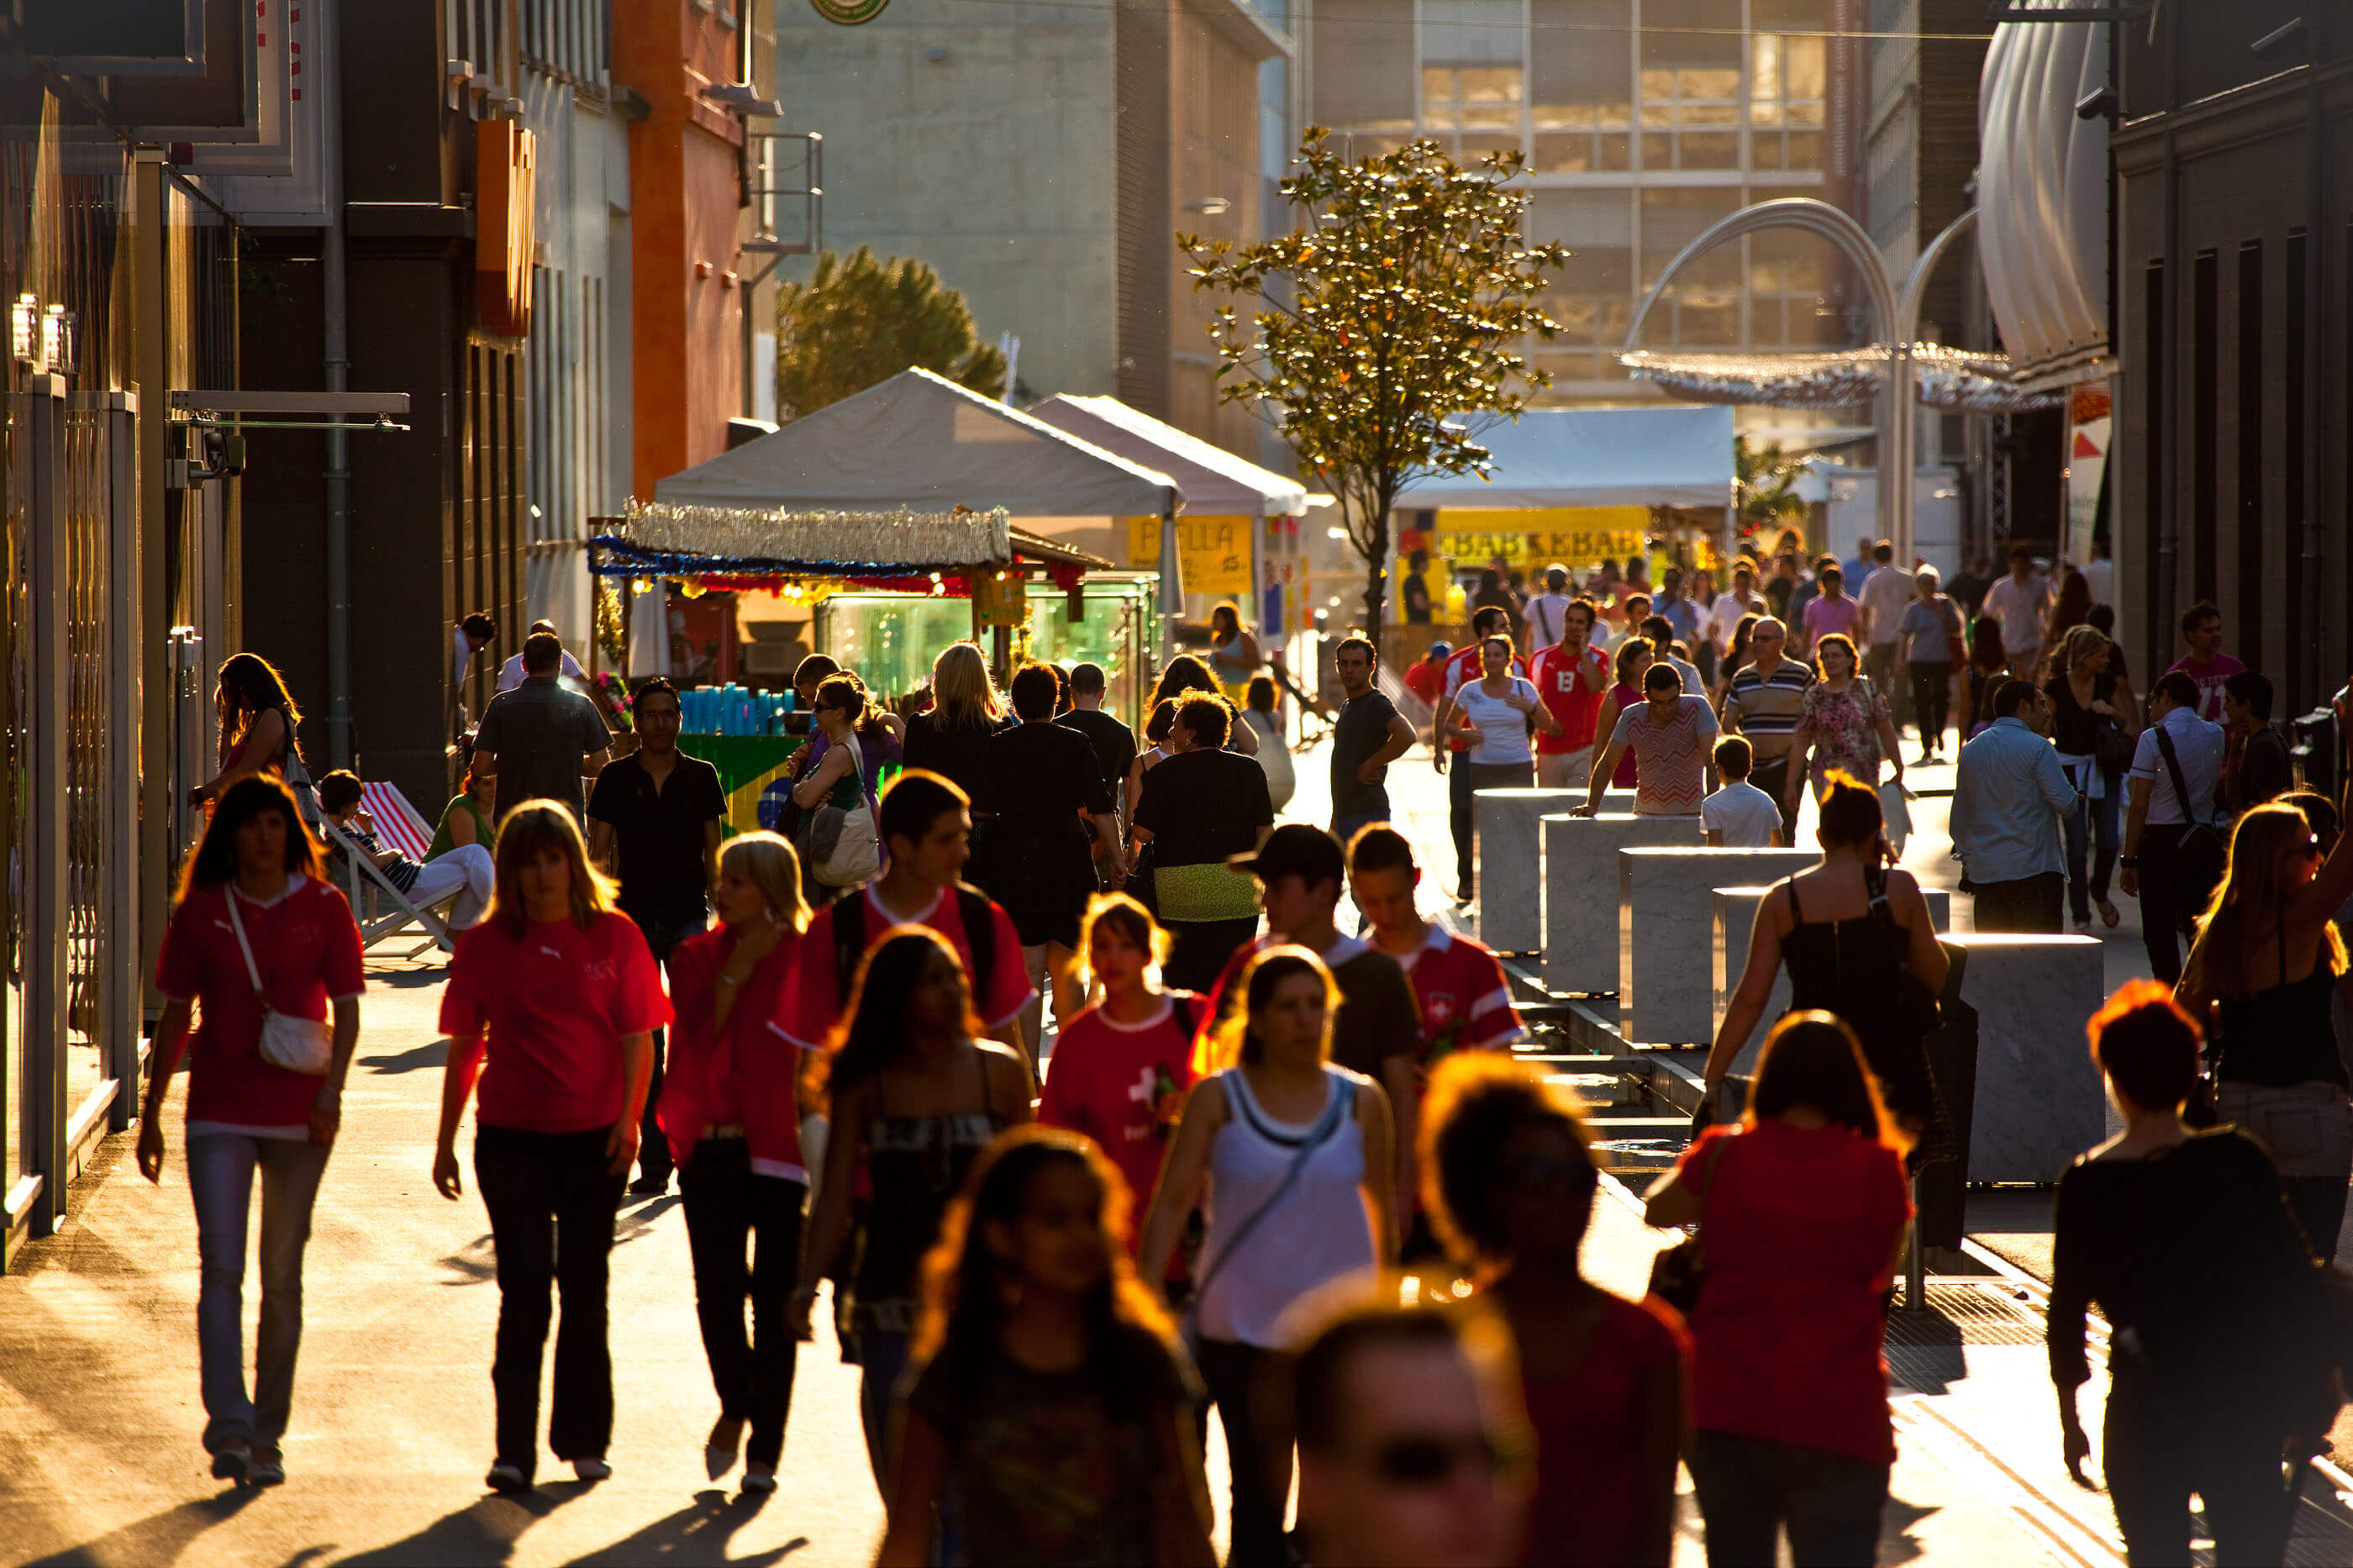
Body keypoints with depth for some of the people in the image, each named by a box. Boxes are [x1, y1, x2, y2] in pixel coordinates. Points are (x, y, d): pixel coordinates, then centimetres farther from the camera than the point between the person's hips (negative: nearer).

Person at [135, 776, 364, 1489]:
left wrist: (331, 1092, -13)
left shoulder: (324, 908, 1)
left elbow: (346, 1009, 1)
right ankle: (229, 1429, -18)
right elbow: (175, 1016, 9)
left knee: (281, 1279, 7)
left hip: (299, 1116, 0)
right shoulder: (201, 912, 3)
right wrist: (150, 1114, 9)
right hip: (219, 1115, 0)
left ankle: (267, 1437, 16)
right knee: (221, 1269, -12)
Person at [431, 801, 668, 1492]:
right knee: (524, 1294, -5)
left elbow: (637, 1039, 1)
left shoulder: (614, 935, 1)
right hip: (511, 1137, 0)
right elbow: (464, 1048, 8)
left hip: (593, 1137, 0)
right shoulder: (485, 944, 2)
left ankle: (584, 1439, 20)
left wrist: (630, 1117, -11)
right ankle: (514, 1450, -3)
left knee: (584, 1293, 9)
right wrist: (445, 1142, 8)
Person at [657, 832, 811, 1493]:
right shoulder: (696, 957, 7)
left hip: (777, 1147, -2)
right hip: (711, 1148, 2)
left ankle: (764, 1450, 11)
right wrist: (733, 973, -11)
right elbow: (699, 1041, -4)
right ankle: (735, 1406, 25)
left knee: (774, 1299, 2)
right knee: (718, 1289, -3)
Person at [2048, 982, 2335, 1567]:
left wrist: (2069, 1418, 11)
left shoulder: (2086, 1185, -7)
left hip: (2144, 1415, 0)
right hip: (2243, 1405, 0)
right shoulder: (2236, 1161, -8)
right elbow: (2294, 1281, -4)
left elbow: (2067, 1311, -1)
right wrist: (2310, 1387, 8)